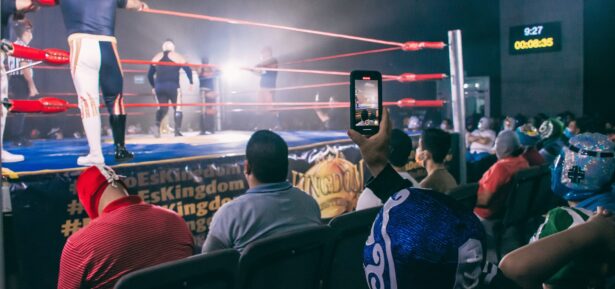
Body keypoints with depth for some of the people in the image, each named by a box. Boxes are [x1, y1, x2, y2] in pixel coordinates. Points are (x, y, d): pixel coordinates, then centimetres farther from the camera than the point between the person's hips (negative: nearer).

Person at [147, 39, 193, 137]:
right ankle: (177, 131, 0)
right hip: (173, 86, -3)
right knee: (178, 108, 6)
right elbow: (188, 70, 0)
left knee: (162, 108, 14)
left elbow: (149, 74, 18)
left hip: (159, 87, 4)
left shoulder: (156, 57, 16)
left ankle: (157, 125, -12)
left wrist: (153, 86, 28)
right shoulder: (177, 57, 5)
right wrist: (191, 82, 11)